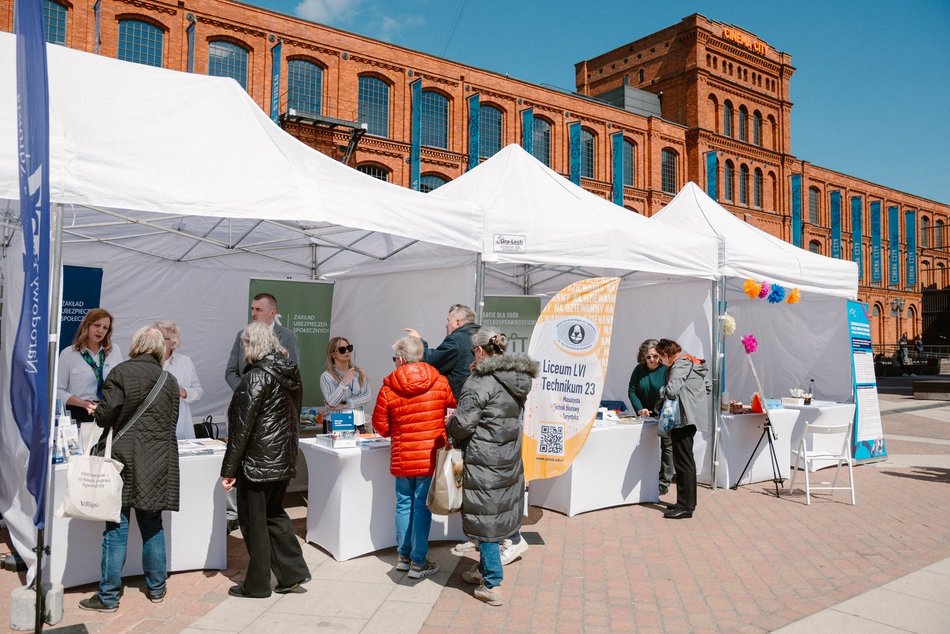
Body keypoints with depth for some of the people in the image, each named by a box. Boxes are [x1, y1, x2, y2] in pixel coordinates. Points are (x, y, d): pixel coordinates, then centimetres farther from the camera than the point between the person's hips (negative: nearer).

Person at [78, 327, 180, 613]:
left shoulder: (121, 372, -7)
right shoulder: (169, 380, 6)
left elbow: (105, 415, -11)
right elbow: (171, 423, 9)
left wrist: (97, 412, 11)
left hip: (124, 459, -4)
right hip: (157, 463, 4)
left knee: (116, 527, 4)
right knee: (152, 525, 14)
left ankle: (108, 596, 11)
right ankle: (156, 587, 24)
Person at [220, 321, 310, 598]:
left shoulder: (257, 376, -17)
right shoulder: (291, 373, 6)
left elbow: (242, 426, -18)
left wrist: (229, 469, -13)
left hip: (257, 461, -8)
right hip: (285, 458, 8)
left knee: (254, 521, 6)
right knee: (274, 513, 21)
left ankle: (257, 584, 18)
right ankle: (293, 571, 20)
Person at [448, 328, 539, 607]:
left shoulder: (480, 382, -18)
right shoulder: (516, 380, 6)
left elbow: (463, 424, -19)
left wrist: (450, 424, 3)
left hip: (484, 462, -8)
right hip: (510, 458, 8)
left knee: (486, 517, 2)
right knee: (498, 512, 18)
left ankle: (492, 584, 9)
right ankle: (484, 568, 34)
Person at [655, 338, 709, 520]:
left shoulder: (681, 364, -12)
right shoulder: (689, 361, 19)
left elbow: (672, 390, -25)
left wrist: (662, 391, -2)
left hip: (684, 418, -11)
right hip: (688, 418, 11)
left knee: (683, 462, -7)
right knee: (684, 461, 17)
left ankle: (685, 507, -4)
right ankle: (687, 502, 25)